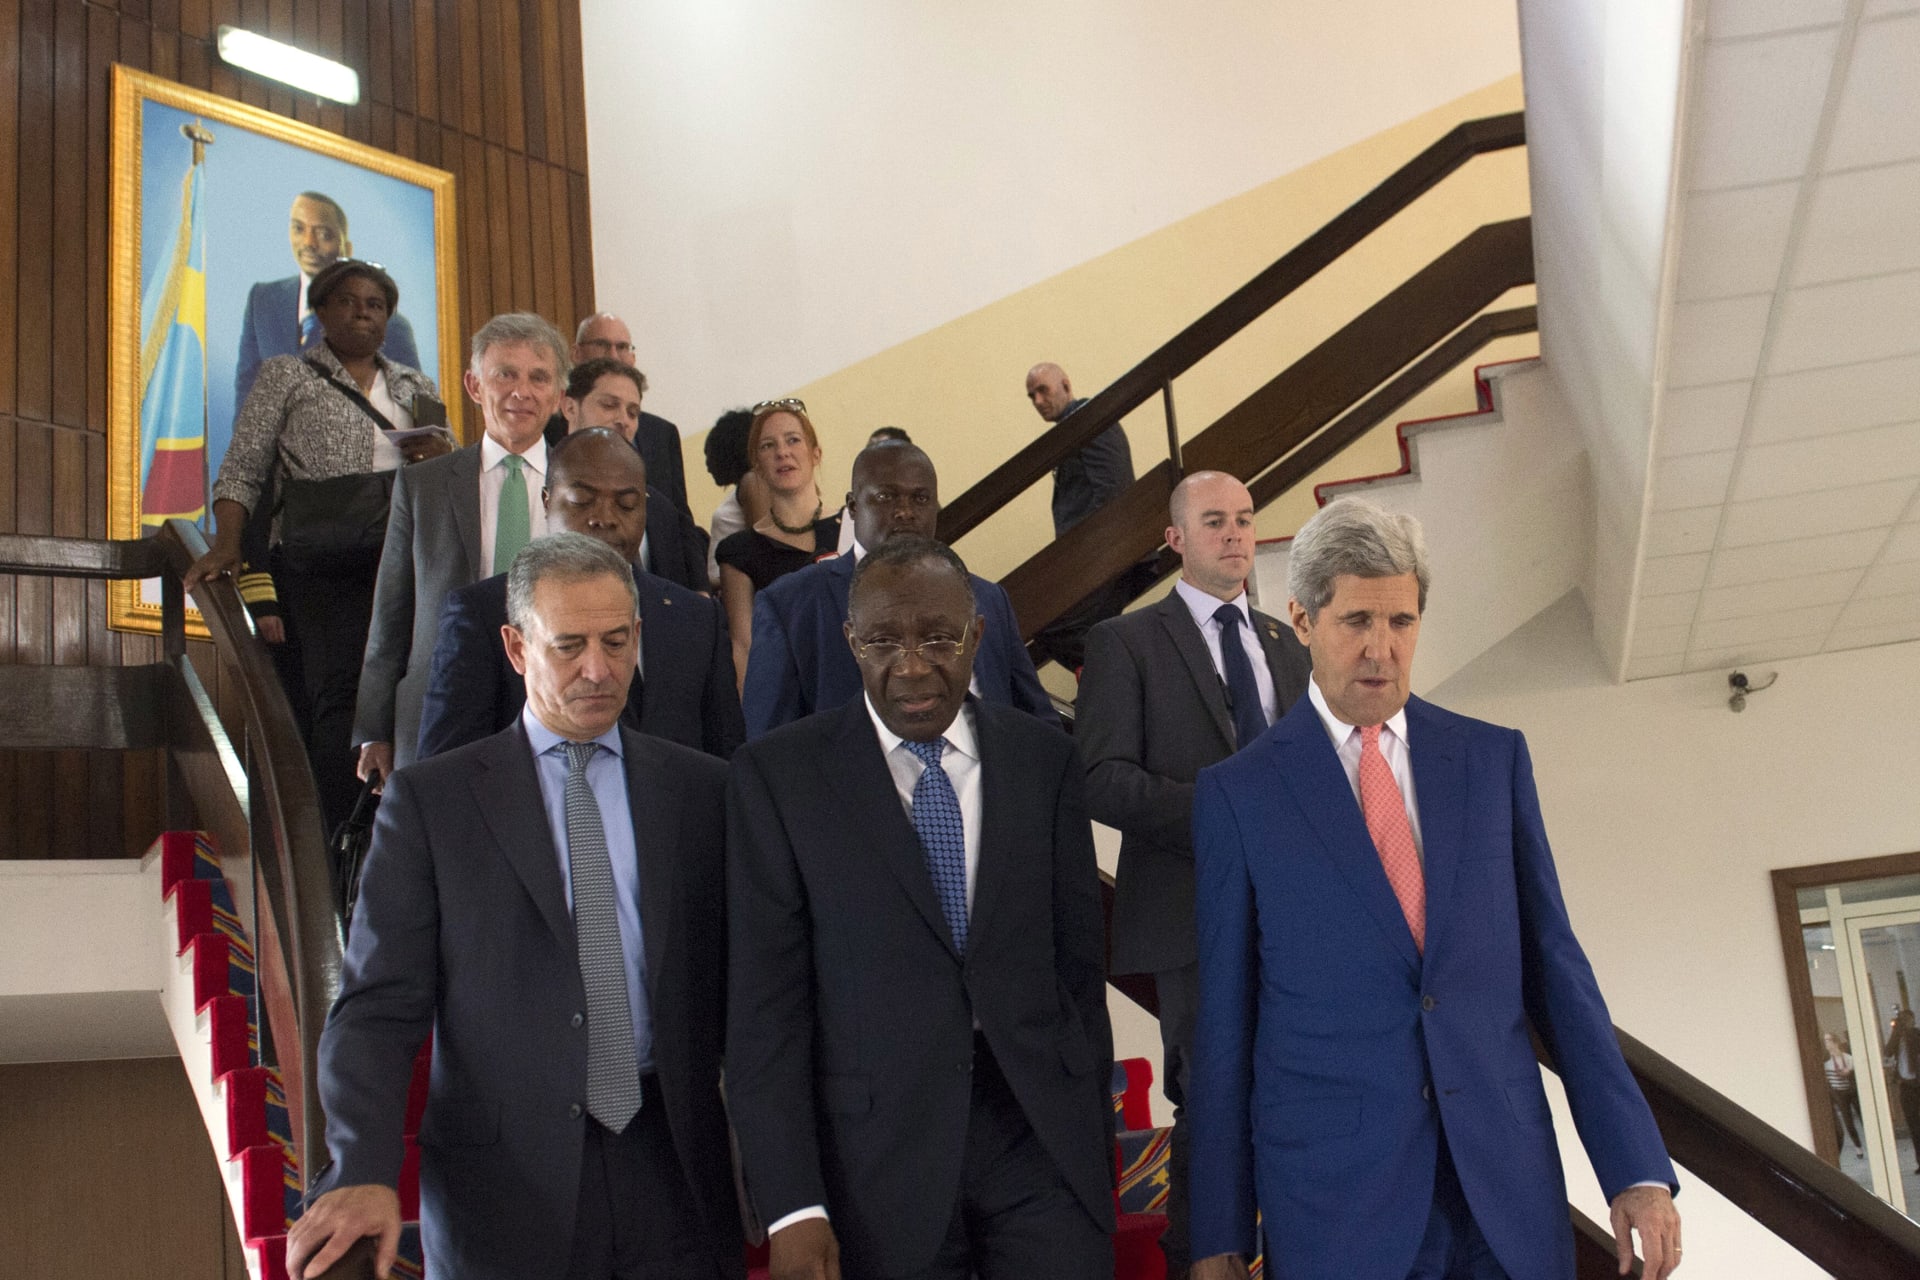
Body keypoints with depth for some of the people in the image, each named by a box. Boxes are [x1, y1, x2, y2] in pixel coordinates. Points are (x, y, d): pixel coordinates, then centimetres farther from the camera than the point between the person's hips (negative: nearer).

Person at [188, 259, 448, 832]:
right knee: (338, 692, -16)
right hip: (322, 565, -4)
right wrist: (228, 543, -11)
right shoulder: (285, 376, 12)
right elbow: (243, 469, 5)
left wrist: (441, 455, -1)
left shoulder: (417, 388, 22)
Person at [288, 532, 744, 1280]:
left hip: (675, 1178, 2)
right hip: (504, 1200, -1)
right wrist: (364, 1173, -20)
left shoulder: (703, 791, 6)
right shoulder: (429, 800, 0)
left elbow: (744, 990, 7)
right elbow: (378, 1008, -6)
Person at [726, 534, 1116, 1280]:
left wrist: (1096, 1144, 10)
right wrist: (791, 1207, -11)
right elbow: (764, 1003, -6)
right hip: (876, 1156, -2)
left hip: (1042, 1140, 2)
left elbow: (1079, 961, 8)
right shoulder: (778, 775, -3)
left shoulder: (1043, 759, 4)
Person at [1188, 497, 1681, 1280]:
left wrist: (1636, 1167, 2)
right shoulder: (1236, 793, 0)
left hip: (1508, 1186, 2)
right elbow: (1224, 1015, 1)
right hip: (1333, 1200, -2)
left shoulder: (1495, 759, 7)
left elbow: (1553, 964, 7)